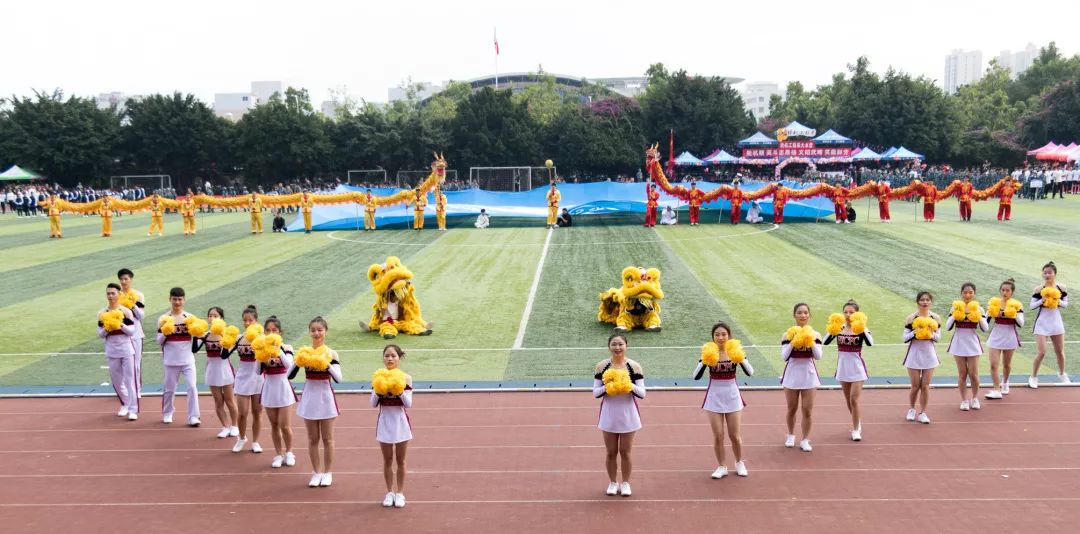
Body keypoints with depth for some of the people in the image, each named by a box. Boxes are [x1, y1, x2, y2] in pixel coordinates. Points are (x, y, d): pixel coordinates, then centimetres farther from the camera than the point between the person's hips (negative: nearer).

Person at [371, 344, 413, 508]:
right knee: (387, 460, 10)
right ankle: (389, 492, 22)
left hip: (400, 422, -1)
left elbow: (408, 404, -10)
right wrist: (378, 391, -21)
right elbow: (373, 404, -3)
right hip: (385, 421, 1)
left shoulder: (406, 379, -6)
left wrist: (400, 391, -25)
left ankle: (400, 492, 18)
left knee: (400, 460, 8)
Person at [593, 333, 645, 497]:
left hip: (628, 413, -1)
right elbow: (595, 392, -1)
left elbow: (642, 393, -4)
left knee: (625, 452, 6)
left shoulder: (634, 366, -4)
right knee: (611, 452, 8)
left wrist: (630, 386, -22)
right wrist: (606, 387, -20)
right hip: (609, 414, 1)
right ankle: (612, 483, 24)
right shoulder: (602, 366, -2)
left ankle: (625, 483, 22)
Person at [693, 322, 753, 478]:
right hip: (714, 397, 0)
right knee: (718, 436, 4)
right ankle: (721, 467, 21)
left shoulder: (735, 351, -6)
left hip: (732, 396, 0)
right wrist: (704, 361, -31)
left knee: (735, 435, 7)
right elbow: (696, 376, -16)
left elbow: (750, 372, -18)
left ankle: (739, 463, 31)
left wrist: (741, 358, -33)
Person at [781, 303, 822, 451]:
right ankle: (790, 436, 33)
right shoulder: (788, 335, -5)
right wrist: (793, 342, -22)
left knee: (808, 410, 2)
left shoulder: (815, 335, -2)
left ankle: (805, 440, 15)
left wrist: (811, 342, -21)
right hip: (792, 374, 0)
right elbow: (784, 356, -13)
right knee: (792, 409, 12)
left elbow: (818, 356, -11)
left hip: (809, 374, 0)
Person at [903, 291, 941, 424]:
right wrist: (915, 333, -23)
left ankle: (922, 413, 14)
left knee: (925, 386, 3)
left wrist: (932, 335, -16)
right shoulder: (911, 318, -8)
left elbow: (938, 337, 5)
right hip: (914, 353, -2)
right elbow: (905, 338, -7)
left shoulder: (936, 318, -1)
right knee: (915, 386, 4)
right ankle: (911, 410, 26)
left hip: (929, 353, 2)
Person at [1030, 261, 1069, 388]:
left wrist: (1059, 302, -14)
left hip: (1056, 322, 3)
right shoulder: (1039, 289, -10)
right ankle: (1033, 377, 8)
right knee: (1041, 352, -8)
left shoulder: (1061, 288, -3)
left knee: (1060, 351, 16)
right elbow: (1032, 305, -7)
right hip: (1042, 324, -3)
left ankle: (1062, 374, 39)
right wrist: (1042, 301, -24)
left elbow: (1065, 303, 6)